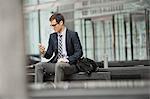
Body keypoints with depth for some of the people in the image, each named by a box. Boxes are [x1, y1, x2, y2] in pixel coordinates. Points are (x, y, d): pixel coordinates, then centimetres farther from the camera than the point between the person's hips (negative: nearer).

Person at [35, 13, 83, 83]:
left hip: (70, 65, -6)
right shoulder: (52, 36, 14)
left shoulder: (72, 35, -3)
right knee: (38, 66, -16)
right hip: (56, 63, 6)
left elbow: (79, 52, -8)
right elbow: (49, 55, 15)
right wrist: (43, 52, -9)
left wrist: (67, 59, -22)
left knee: (59, 65, -37)